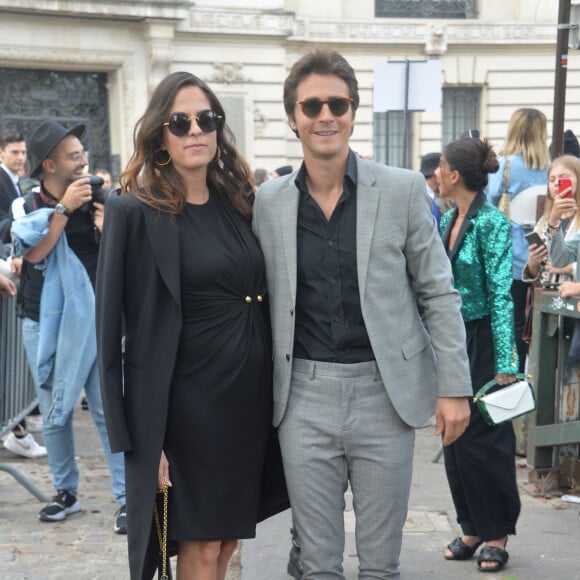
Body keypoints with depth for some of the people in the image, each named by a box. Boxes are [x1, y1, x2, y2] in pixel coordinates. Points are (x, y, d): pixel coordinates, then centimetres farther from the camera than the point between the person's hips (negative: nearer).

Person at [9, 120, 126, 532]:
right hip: (46, 324, 1)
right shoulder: (27, 206, 1)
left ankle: (127, 499, -2)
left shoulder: (97, 200, 2)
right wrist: (64, 208, -19)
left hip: (94, 320, -1)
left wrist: (106, 224, -16)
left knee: (109, 411, -6)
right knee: (54, 415, 10)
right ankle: (66, 493, 24)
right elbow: (33, 253, -16)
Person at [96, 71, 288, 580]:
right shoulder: (134, 212, -9)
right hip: (188, 401, -5)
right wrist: (138, 436, -14)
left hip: (251, 396, 6)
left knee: (229, 536, 14)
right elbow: (113, 326, -10)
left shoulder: (237, 203, 8)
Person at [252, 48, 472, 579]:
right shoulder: (268, 202, 4)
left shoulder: (403, 190, -2)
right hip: (304, 396, 2)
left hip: (384, 392, -1)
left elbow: (439, 295, 0)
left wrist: (454, 387, -3)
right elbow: (265, 300, 10)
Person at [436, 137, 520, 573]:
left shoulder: (492, 222, -15)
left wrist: (506, 363, -20)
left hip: (481, 340, -7)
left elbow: (501, 295, -18)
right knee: (455, 436, 10)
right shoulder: (448, 220, 8)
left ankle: (497, 533, 14)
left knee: (485, 437, 1)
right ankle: (471, 528, 21)